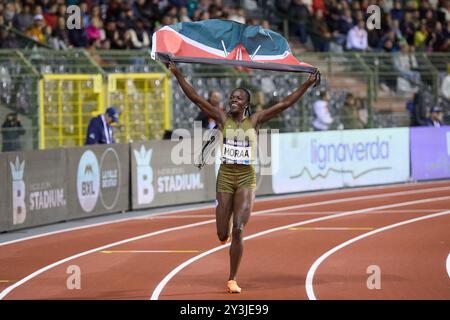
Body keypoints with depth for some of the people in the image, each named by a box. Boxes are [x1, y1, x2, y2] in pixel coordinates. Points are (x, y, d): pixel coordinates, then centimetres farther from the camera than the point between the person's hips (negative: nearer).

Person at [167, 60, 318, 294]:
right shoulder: (222, 118, 3)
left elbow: (284, 104, 2)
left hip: (246, 178, -1)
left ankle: (232, 280, -2)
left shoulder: (254, 121, 3)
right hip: (225, 176, 1)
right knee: (223, 236, 2)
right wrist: (177, 74, -9)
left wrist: (307, 84, -3)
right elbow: (196, 98, -3)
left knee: (238, 231, -13)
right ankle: (227, 230, 43)